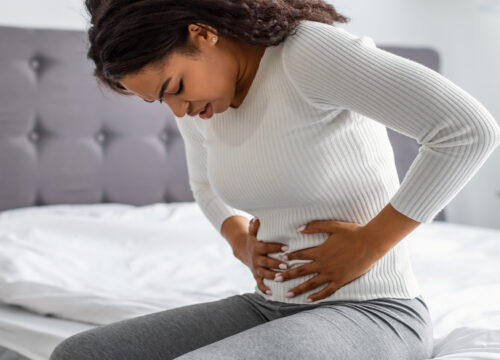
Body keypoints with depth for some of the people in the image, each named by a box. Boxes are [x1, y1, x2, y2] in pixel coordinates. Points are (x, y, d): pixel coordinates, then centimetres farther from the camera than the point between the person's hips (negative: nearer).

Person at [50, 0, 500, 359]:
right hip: (273, 309, 8)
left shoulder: (309, 51, -19)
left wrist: (371, 242, -18)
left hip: (371, 315, -7)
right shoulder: (199, 102, 4)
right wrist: (241, 241, 6)